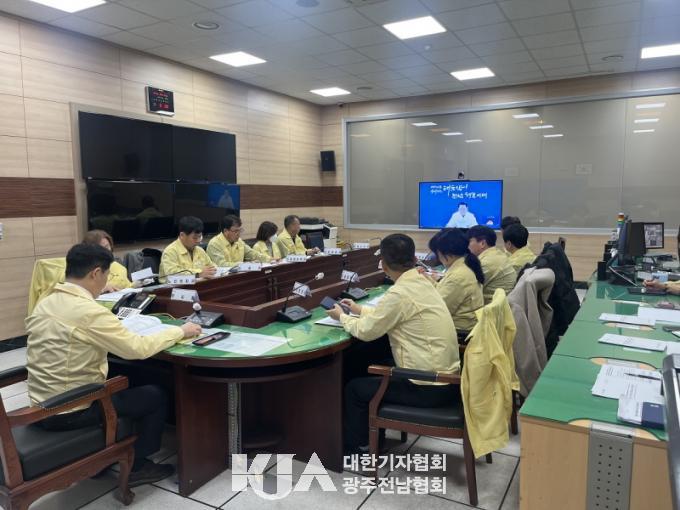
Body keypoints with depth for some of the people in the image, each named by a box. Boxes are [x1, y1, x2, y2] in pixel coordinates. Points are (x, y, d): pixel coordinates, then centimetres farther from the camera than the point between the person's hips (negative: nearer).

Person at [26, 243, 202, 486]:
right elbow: (138, 348, -22)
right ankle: (137, 466, 20)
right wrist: (180, 331, -9)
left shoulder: (44, 304, 2)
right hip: (71, 411, -8)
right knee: (156, 396, 8)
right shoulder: (88, 310, -24)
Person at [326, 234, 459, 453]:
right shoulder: (421, 283, 4)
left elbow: (366, 331, -10)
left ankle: (356, 446, 28)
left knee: (354, 388, 9)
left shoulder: (399, 293, -22)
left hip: (430, 387, -8)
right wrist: (360, 310, 26)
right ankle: (373, 433, 40)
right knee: (377, 374, 27)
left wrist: (342, 317, 7)